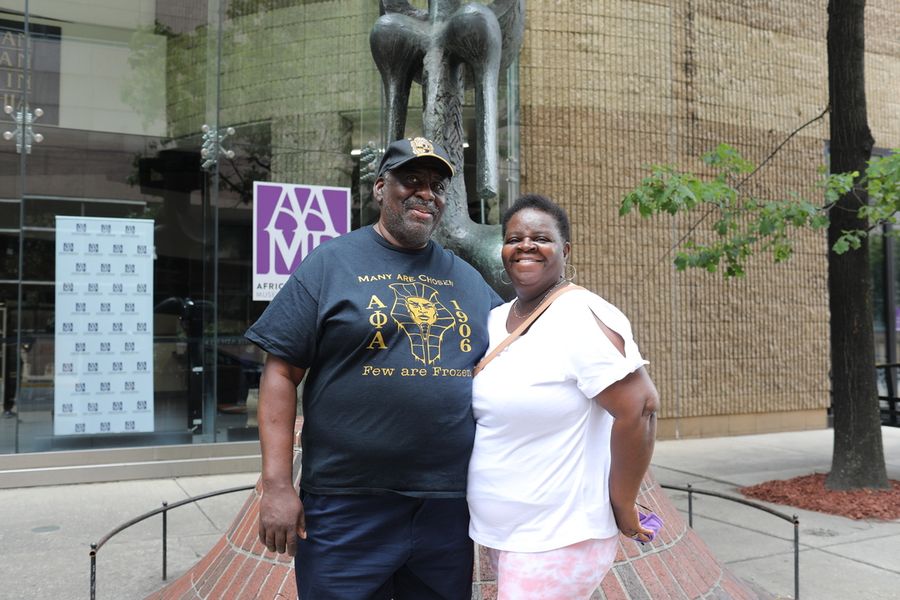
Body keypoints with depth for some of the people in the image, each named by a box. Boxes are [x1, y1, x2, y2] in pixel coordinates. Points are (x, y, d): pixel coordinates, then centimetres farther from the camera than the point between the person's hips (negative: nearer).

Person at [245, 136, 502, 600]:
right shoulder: (330, 264, -2)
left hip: (449, 505, 4)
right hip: (347, 507, -4)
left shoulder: (468, 279, 10)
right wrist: (277, 485, -12)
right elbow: (281, 374, -6)